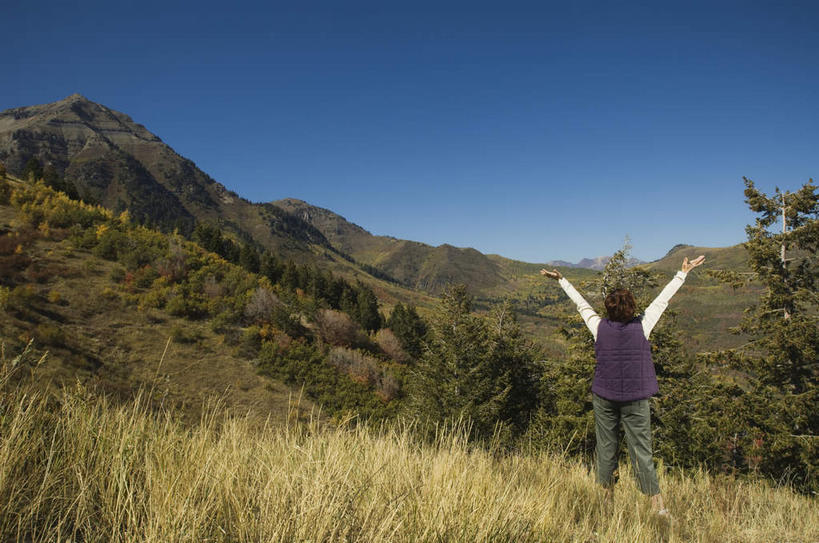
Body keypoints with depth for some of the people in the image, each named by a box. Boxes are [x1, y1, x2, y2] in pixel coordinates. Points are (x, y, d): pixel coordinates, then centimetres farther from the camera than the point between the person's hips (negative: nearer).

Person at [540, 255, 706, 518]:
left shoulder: (600, 327, -7)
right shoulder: (642, 326, -9)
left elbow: (580, 303, 4)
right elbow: (663, 299, 1)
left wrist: (561, 279, 16)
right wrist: (683, 273, 12)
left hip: (604, 397, 1)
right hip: (635, 398, -1)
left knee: (606, 447, 11)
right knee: (641, 449, 3)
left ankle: (607, 496, 24)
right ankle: (658, 505, 6)